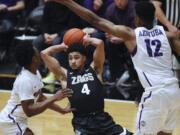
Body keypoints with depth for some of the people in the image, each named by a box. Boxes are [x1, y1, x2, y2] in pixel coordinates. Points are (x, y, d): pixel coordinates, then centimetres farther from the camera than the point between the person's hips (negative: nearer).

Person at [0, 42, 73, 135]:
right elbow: (29, 111, -32)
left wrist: (62, 110, 9)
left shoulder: (35, 73, 2)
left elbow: (40, 98, 15)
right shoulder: (25, 80, -28)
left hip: (17, 120, 11)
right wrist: (54, 98, -33)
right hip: (11, 122, -11)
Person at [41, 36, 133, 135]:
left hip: (102, 119, 2)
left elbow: (100, 43, -4)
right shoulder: (65, 75, 8)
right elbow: (44, 54, 3)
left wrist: (86, 40, 13)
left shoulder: (94, 69, 8)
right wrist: (63, 46, 15)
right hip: (81, 123, -2)